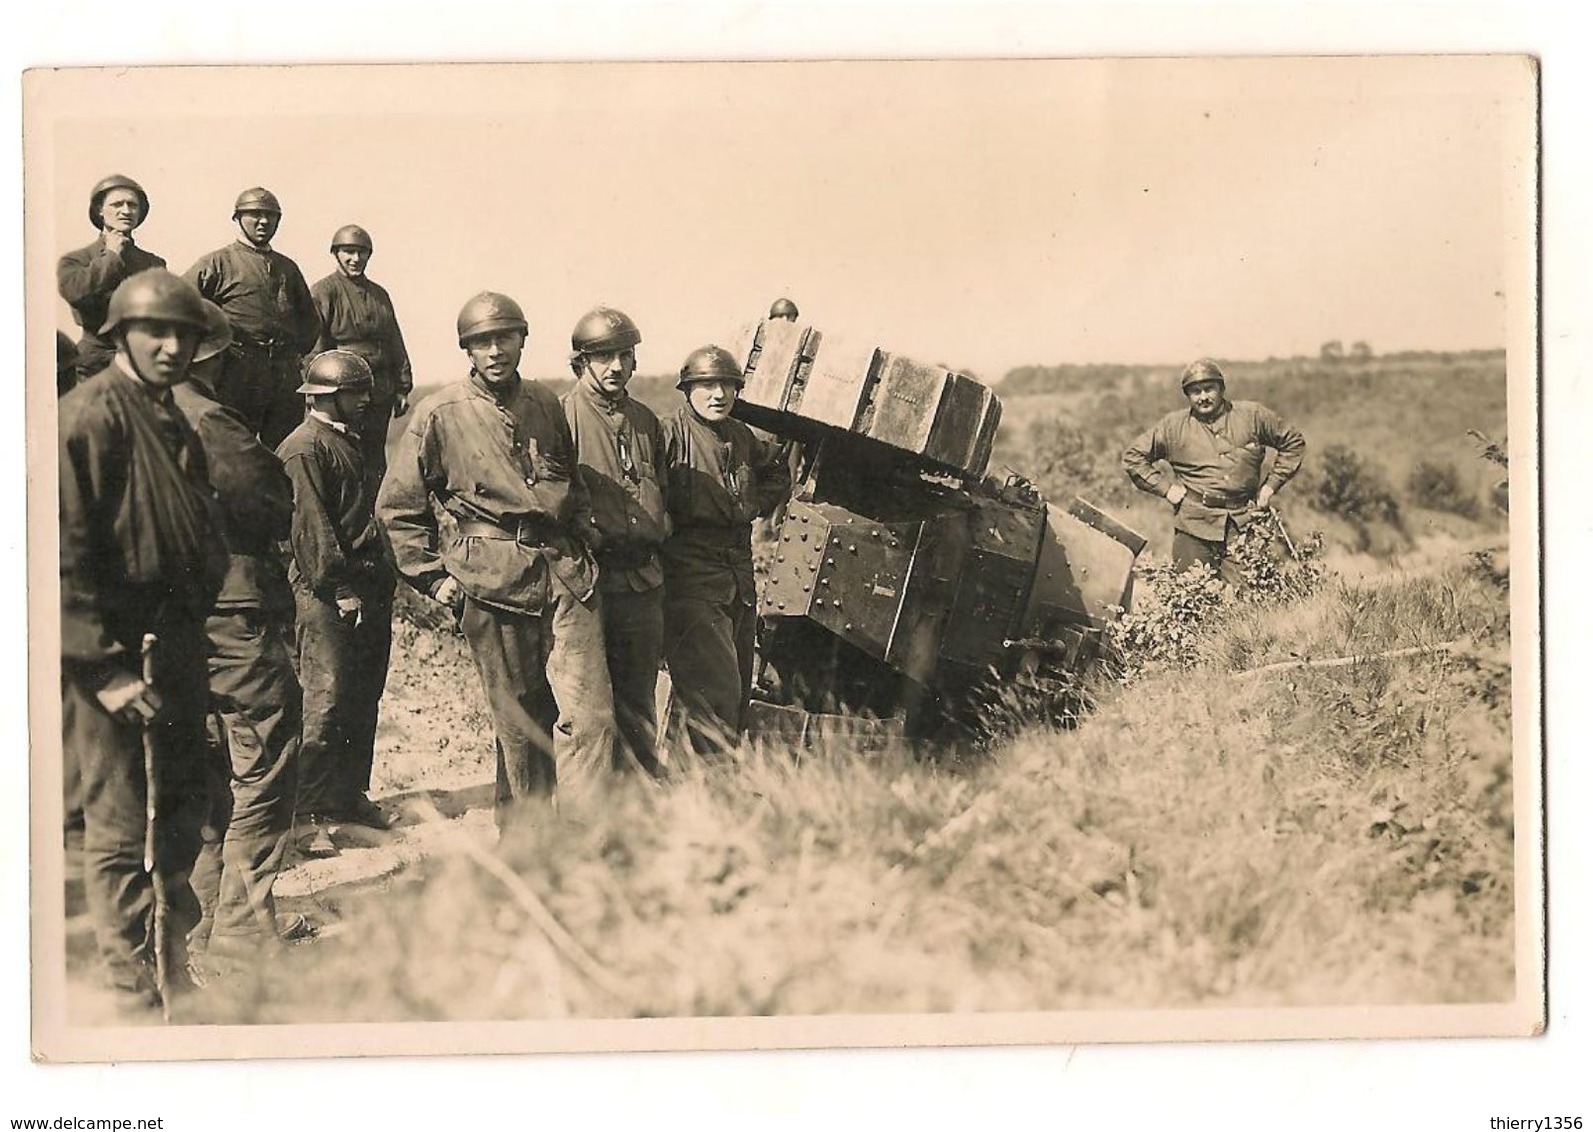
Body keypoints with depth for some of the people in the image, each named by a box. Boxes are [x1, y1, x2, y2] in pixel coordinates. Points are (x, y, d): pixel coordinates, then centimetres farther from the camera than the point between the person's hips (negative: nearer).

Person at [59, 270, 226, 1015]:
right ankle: (138, 997, 7)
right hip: (113, 655, -9)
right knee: (124, 830, -2)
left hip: (174, 648, 9)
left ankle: (171, 974, 30)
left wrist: (191, 646, 16)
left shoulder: (173, 423, 16)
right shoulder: (89, 417, -12)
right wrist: (106, 668, -21)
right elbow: (65, 555, -19)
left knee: (181, 817, 16)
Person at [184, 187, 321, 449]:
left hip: (286, 376, 5)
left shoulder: (288, 268, 20)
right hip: (238, 374, -5)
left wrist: (298, 348, 14)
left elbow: (311, 319, 30)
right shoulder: (218, 263, 3)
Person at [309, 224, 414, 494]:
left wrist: (402, 389, 14)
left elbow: (396, 345, 20)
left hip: (380, 395, 6)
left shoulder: (379, 294, 17)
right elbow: (314, 348, -8)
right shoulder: (323, 292, -3)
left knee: (375, 463, 8)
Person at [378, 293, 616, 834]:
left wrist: (584, 544, 15)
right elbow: (398, 506, 6)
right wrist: (433, 577, 2)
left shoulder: (545, 404, 12)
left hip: (565, 570, 3)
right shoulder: (440, 414, 0)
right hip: (494, 580, -3)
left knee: (590, 712, -8)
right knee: (519, 720, 4)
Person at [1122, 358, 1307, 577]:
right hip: (1194, 527, -1)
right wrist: (1165, 487, 2)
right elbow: (1133, 457, 13)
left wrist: (1271, 484, 9)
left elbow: (1294, 442, 17)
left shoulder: (1253, 416, 7)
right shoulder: (1173, 426, 6)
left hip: (1244, 526, 1)